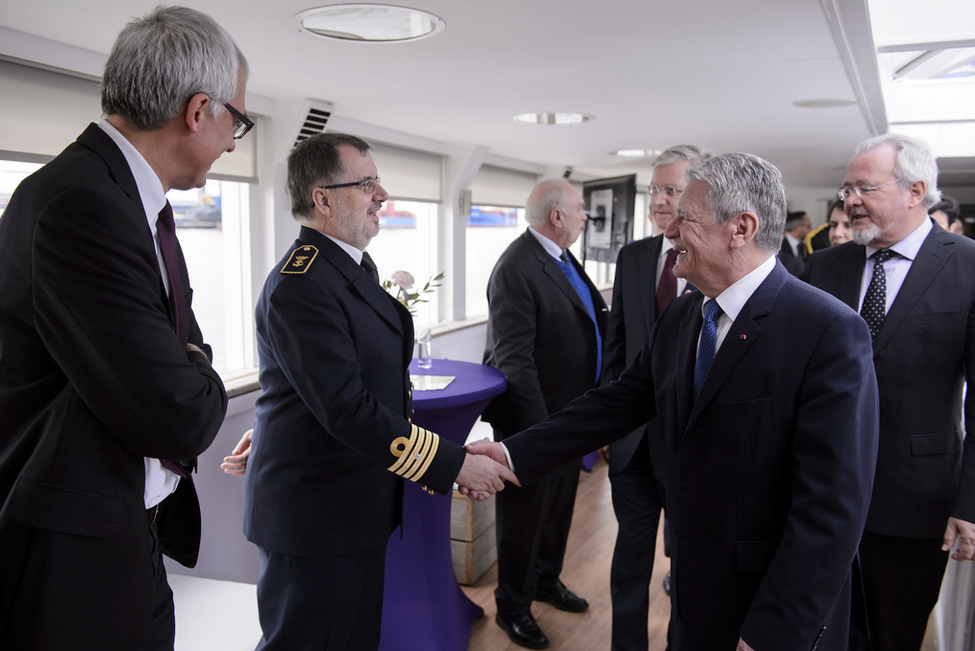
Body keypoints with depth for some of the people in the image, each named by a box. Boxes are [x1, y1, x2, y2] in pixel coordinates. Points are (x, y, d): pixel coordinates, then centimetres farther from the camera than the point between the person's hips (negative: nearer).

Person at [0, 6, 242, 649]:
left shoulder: (140, 202, 7)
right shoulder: (79, 204, -25)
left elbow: (185, 348, 14)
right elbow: (177, 414, -28)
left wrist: (191, 379, -7)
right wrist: (205, 387, -6)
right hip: (71, 561, -9)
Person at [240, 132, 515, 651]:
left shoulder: (352, 265, 9)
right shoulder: (301, 284, -23)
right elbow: (347, 410, -27)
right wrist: (455, 465, -23)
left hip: (359, 508, 9)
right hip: (315, 518, -9)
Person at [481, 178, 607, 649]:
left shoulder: (561, 258, 6)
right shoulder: (516, 269, -23)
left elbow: (596, 319, 14)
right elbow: (514, 360, -26)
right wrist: (541, 429, -27)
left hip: (571, 413, 9)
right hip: (533, 418, -9)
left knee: (558, 506, 24)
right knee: (525, 517, 9)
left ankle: (546, 579, 46)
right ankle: (512, 607, 29)